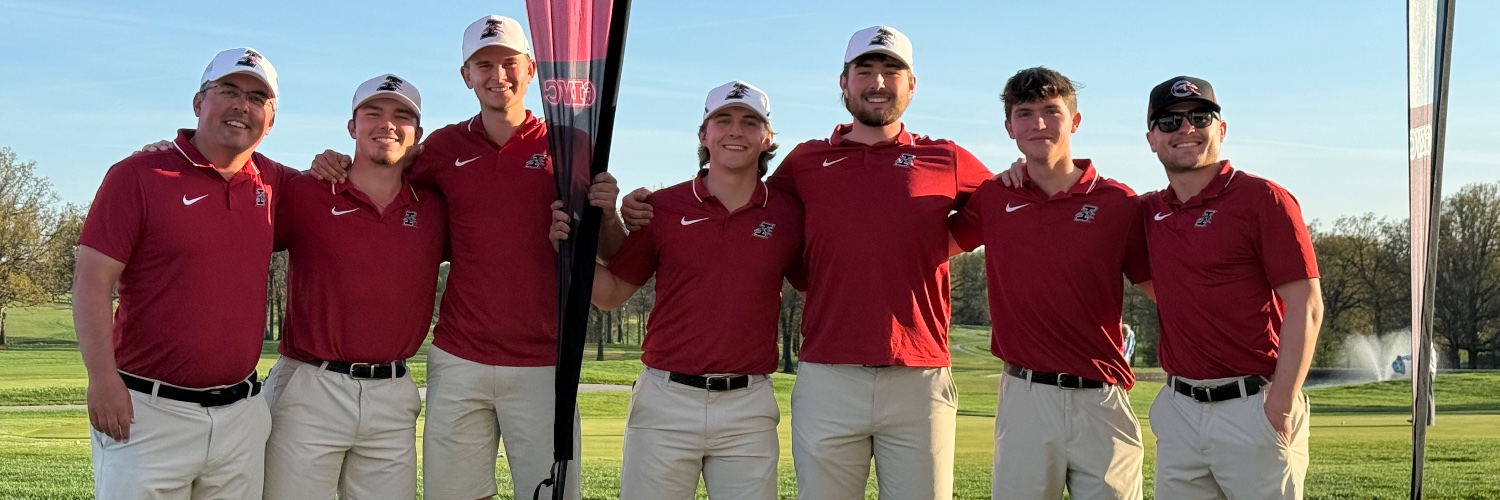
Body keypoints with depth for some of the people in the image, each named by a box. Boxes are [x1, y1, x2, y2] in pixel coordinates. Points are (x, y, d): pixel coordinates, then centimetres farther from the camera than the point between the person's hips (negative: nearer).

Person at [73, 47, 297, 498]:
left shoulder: (272, 183, 9)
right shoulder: (138, 175, -4)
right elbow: (93, 282, -8)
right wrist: (103, 379, -17)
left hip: (242, 415, 5)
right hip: (148, 411, -4)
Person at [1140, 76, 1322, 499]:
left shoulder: (1264, 200, -5)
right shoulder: (1149, 211, 11)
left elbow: (1305, 307, -9)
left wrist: (1281, 405, -16)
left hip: (1254, 405, -5)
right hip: (1179, 409, 6)